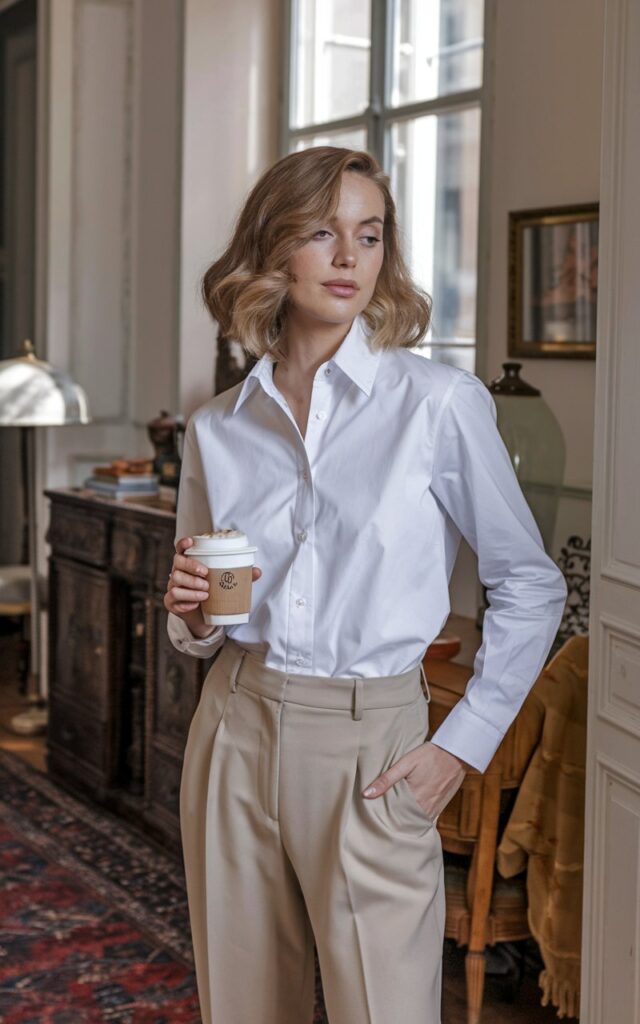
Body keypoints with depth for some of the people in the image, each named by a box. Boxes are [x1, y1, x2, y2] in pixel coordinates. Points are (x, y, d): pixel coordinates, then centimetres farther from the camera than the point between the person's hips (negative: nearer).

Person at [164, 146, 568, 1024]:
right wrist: (191, 613, -7)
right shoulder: (216, 429, 4)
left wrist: (464, 744, -5)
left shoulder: (442, 403, -8)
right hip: (237, 730, 4)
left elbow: (531, 586, 0)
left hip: (368, 747, -4)